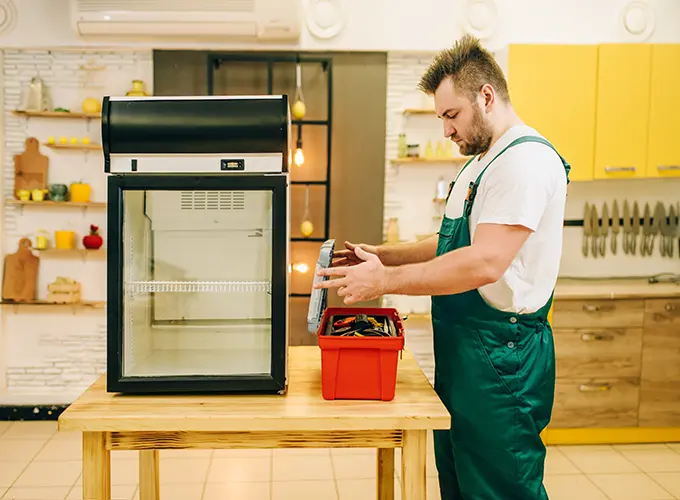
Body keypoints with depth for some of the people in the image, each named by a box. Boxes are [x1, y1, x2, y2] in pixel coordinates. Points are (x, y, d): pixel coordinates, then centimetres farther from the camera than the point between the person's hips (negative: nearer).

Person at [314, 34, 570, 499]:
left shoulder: (527, 160, -17)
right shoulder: (482, 161, 16)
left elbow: (484, 263, -26)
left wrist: (385, 280, -22)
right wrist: (383, 255, 8)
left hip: (499, 355, -10)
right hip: (461, 347, 10)